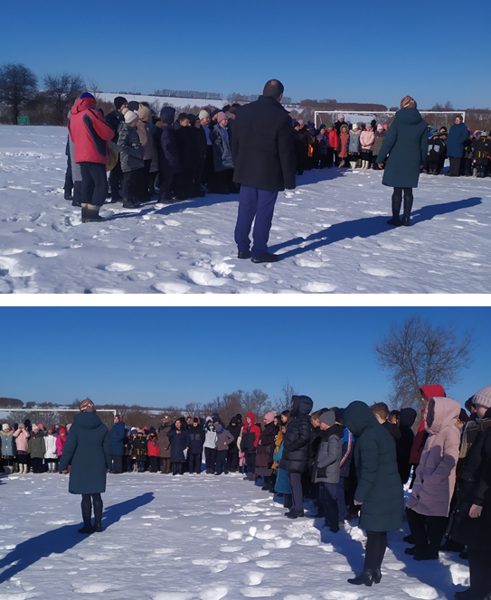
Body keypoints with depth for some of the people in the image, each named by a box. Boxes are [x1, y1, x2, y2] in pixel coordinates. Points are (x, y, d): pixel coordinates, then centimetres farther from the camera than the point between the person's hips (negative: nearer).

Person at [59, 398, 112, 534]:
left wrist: (63, 465, 1)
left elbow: (68, 448, -8)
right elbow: (108, 448, 9)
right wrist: (108, 465, 20)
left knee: (85, 497, 1)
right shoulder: (102, 427, 4)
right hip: (98, 467, 3)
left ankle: (87, 526, 3)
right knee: (96, 495, 11)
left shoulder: (76, 426, -7)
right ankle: (98, 524, 16)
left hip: (81, 467, -3)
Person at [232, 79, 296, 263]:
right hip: (270, 174, -5)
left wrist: (238, 166, 19)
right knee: (264, 213, 2)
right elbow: (287, 152, -13)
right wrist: (289, 179, -5)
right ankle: (259, 252, 7)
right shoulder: (282, 117, -15)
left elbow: (235, 143, 9)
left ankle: (242, 248, 19)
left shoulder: (243, 111, 2)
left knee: (245, 210, 13)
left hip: (246, 171, 5)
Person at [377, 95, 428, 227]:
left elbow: (388, 142, -8)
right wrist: (422, 161, 22)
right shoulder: (422, 124, 3)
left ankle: (395, 218, 3)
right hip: (413, 162, 3)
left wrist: (380, 159, 0)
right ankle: (406, 219, 11)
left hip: (396, 161, -3)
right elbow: (424, 145, 10)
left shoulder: (397, 122, -8)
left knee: (397, 190, 2)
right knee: (408, 190, 9)